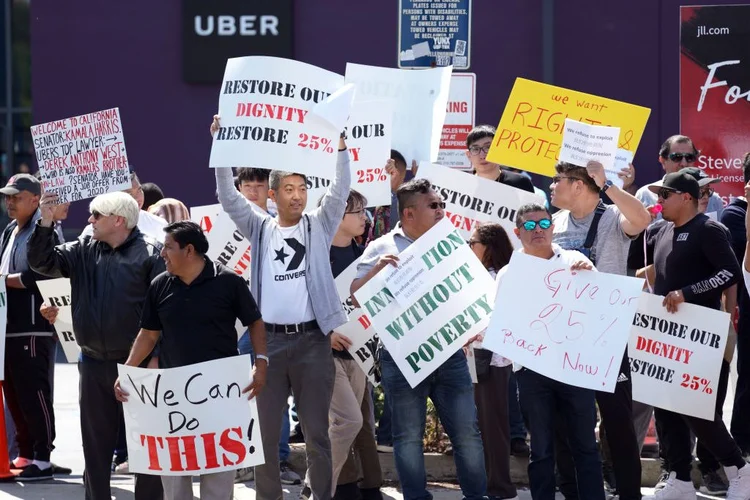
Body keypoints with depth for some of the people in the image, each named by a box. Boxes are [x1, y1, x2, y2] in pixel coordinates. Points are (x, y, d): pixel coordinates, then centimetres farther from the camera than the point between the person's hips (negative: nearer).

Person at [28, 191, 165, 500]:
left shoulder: (149, 253, -9)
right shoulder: (84, 250, 10)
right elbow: (42, 262, 6)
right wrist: (46, 223, -7)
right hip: (94, 363, 6)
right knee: (95, 442, 12)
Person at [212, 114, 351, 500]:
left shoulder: (319, 226, 6)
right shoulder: (260, 229, 8)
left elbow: (340, 190, -5)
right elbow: (228, 196, -1)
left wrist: (341, 142, -17)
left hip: (312, 339, -1)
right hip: (269, 340, 1)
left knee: (316, 431, 3)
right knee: (265, 430, 5)